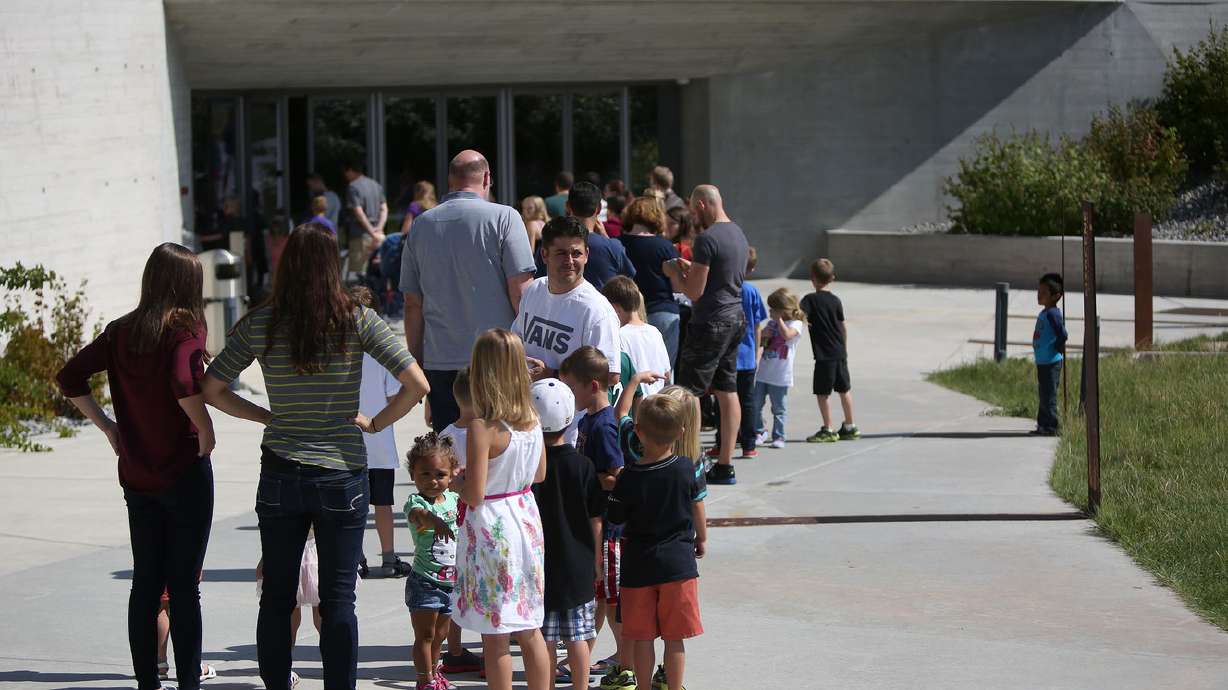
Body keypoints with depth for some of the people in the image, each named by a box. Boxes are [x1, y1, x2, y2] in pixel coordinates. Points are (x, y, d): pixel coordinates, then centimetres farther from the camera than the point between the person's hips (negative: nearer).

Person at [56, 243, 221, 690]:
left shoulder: (121, 331, 6)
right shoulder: (185, 328, -11)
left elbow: (69, 378, 5)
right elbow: (184, 382, -27)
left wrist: (107, 426, 8)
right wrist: (206, 431, -14)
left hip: (136, 475, 5)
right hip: (184, 471, -5)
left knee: (145, 582, 11)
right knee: (184, 586, 0)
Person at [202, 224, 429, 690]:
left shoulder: (259, 324, -3)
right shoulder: (357, 320, -8)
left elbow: (212, 390, 1)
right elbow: (417, 385, -13)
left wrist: (267, 416, 8)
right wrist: (375, 423, 1)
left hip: (279, 475, 2)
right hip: (342, 477, -2)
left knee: (276, 596, 12)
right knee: (338, 600, 4)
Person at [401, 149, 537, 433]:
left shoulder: (422, 225, 9)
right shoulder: (503, 218, -3)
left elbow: (413, 305, 12)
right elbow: (520, 292, -8)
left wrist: (418, 365, 18)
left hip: (439, 363, 3)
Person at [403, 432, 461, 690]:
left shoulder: (452, 498, 2)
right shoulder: (416, 502, -18)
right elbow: (417, 514, -45)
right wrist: (434, 520, -65)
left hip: (452, 580, 6)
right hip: (424, 582, -6)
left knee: (440, 633, 20)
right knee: (425, 635, -1)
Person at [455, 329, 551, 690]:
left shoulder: (483, 429, -21)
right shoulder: (531, 420, 0)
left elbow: (475, 494, -21)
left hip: (491, 529, -7)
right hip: (525, 521, 7)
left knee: (495, 637, 2)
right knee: (530, 630, 16)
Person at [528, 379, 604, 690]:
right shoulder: (583, 466, -5)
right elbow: (595, 521, -1)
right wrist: (596, 562, 12)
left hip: (539, 567, -1)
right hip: (578, 567, 1)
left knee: (544, 641, 5)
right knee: (577, 638, 8)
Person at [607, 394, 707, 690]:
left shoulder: (628, 478, -13)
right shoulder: (687, 469, -7)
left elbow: (616, 520, -4)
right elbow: (698, 509, 7)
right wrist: (701, 539, 24)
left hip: (638, 565, -1)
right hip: (678, 563, 1)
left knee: (641, 638, 8)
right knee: (675, 638, 7)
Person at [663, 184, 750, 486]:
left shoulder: (707, 239, -17)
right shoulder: (738, 233, 12)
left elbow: (694, 291, -16)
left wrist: (674, 272, 1)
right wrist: (690, 269, 22)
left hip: (711, 322, -9)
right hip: (736, 317, 9)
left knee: (689, 393, -3)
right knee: (727, 391, 10)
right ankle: (725, 466, 12)